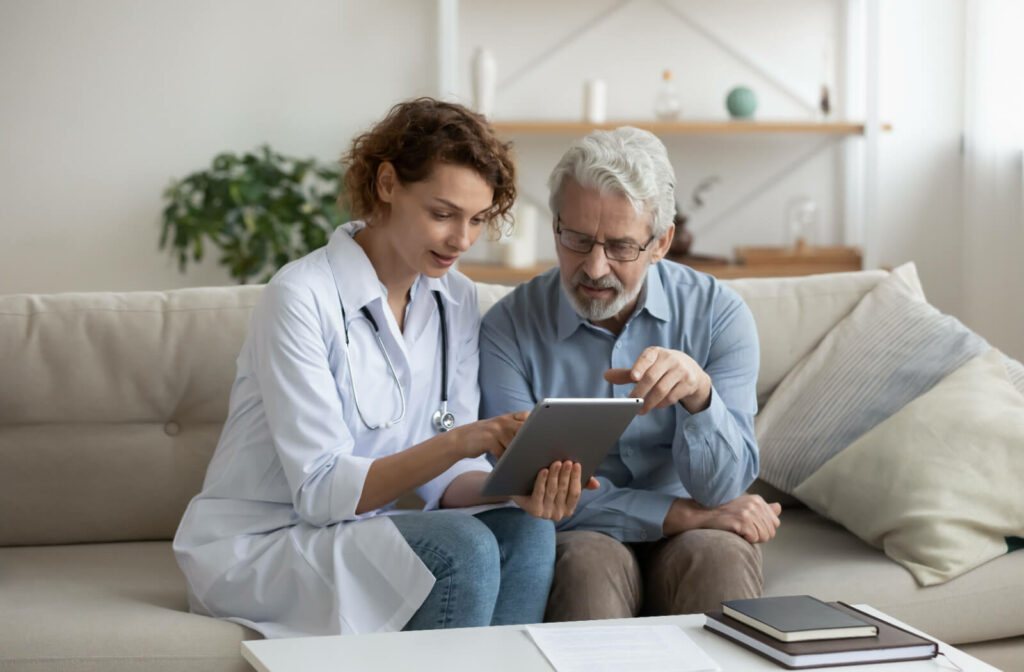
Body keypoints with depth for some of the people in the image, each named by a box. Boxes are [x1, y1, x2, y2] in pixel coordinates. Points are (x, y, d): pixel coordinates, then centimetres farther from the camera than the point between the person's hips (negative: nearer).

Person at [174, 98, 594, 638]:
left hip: (355, 534, 6)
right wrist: (457, 441, -33)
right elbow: (321, 492, -22)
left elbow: (445, 479, 0)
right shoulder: (301, 297, -18)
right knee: (461, 548, -28)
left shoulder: (457, 301, 3)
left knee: (525, 530, -21)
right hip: (255, 549, -6)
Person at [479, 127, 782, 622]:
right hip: (575, 540, -1)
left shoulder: (717, 314, -5)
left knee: (720, 557, -31)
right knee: (591, 564, -33)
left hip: (688, 538, 1)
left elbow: (724, 489, -12)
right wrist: (685, 514, -13)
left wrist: (699, 394, -32)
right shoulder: (508, 329, -8)